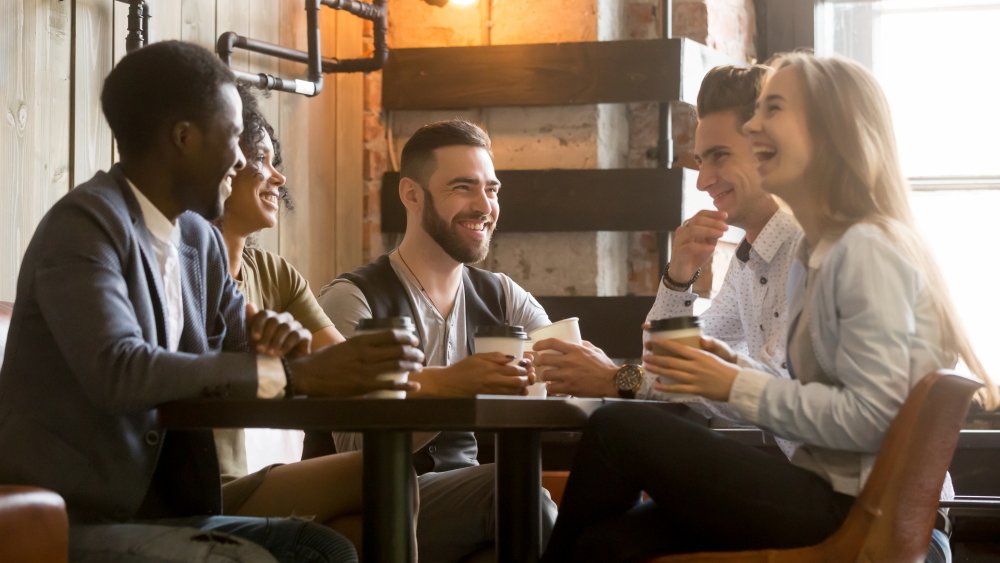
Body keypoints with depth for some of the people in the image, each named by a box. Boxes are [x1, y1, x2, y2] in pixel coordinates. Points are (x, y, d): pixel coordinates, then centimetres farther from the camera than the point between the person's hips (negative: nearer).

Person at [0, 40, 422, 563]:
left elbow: (234, 359, 16)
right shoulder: (84, 223, -14)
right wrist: (297, 373, -29)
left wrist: (276, 341, -9)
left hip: (158, 512, 8)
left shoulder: (199, 239, 9)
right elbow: (118, 371, -28)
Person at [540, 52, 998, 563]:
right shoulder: (814, 255, 16)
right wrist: (732, 368, 2)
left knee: (618, 430, -11)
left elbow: (870, 416, -20)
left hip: (857, 510, -8)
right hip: (827, 491, 8)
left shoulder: (869, 250, -13)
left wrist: (738, 387, -14)